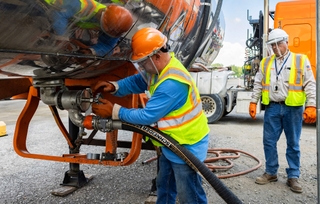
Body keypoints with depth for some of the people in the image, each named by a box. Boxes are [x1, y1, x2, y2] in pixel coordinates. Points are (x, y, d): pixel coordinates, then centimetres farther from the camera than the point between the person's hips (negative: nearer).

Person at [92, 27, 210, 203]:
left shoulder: (172, 83, -33)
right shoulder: (160, 67, -1)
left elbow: (147, 116, -28)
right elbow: (137, 81, 10)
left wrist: (114, 111, -18)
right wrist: (114, 87, -8)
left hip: (186, 145, -10)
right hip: (171, 142, 10)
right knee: (164, 186, 25)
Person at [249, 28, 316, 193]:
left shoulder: (301, 60, 2)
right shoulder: (265, 62, 11)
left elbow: (310, 85, -2)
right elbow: (258, 84, 12)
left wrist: (311, 106, -10)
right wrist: (253, 102, 5)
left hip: (293, 108, -2)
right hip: (272, 107, 3)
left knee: (293, 144, 7)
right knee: (269, 142, 6)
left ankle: (293, 177, 18)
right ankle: (271, 172, 22)